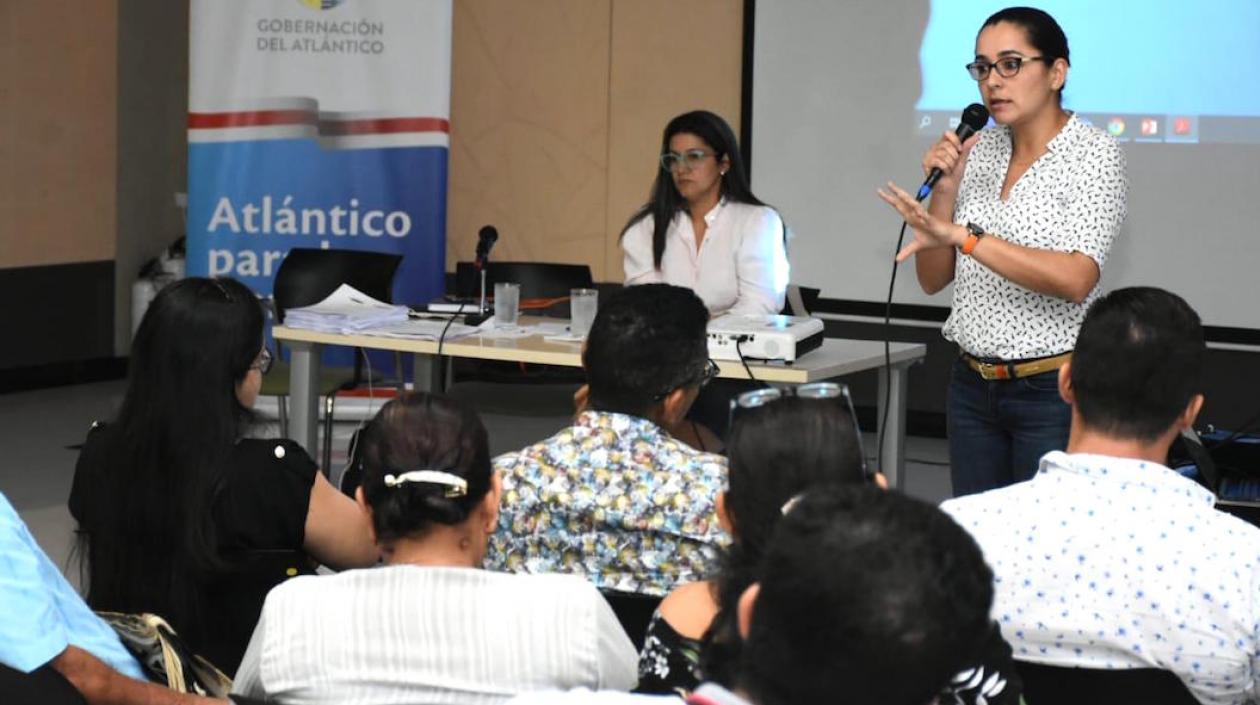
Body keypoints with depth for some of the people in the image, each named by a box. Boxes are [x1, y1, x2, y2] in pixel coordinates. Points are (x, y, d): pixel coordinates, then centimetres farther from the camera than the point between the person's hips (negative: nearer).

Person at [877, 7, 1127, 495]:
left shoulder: (1092, 153, -10)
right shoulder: (978, 150, 6)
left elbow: (1076, 279, -25)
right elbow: (932, 279, 7)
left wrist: (961, 234, -31)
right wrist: (944, 188, -8)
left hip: (1054, 391, -6)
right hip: (973, 385, 6)